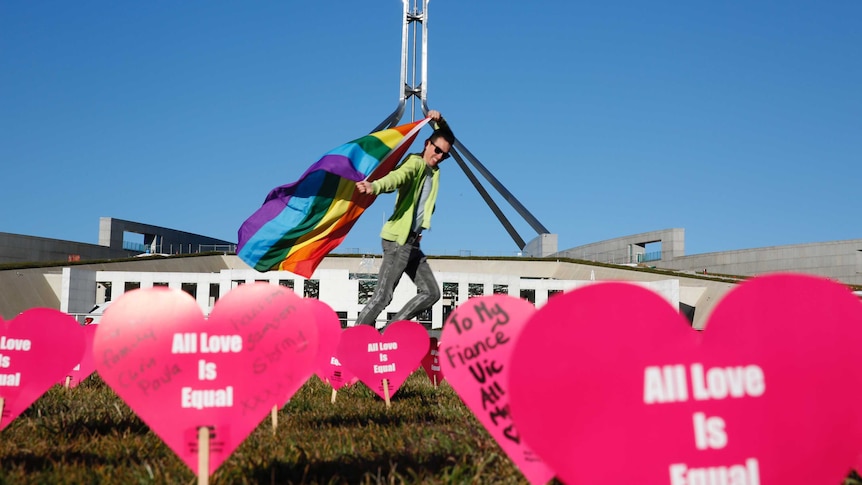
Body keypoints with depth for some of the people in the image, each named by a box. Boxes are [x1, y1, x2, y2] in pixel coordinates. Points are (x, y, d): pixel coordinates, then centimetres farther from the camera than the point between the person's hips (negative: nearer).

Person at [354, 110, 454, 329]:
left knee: (431, 292, 11)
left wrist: (440, 121, 6)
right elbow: (396, 177, -30)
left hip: (412, 242, 9)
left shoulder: (433, 170, 16)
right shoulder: (415, 163, -9)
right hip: (397, 239, -9)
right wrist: (374, 186, -51)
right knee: (383, 295, -11)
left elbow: (448, 138, 27)